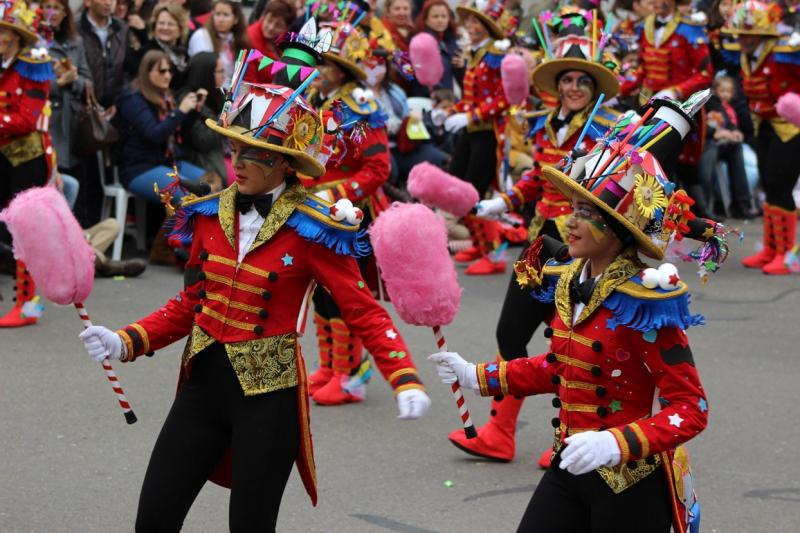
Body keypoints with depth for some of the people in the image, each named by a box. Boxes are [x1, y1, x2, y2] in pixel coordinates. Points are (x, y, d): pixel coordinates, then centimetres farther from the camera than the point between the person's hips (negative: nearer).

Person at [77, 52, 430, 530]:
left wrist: (407, 381, -24)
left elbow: (365, 313, -11)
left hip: (269, 394, -5)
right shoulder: (212, 214, 4)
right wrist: (127, 342, -1)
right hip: (203, 383, 5)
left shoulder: (310, 229, -11)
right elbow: (190, 304, 12)